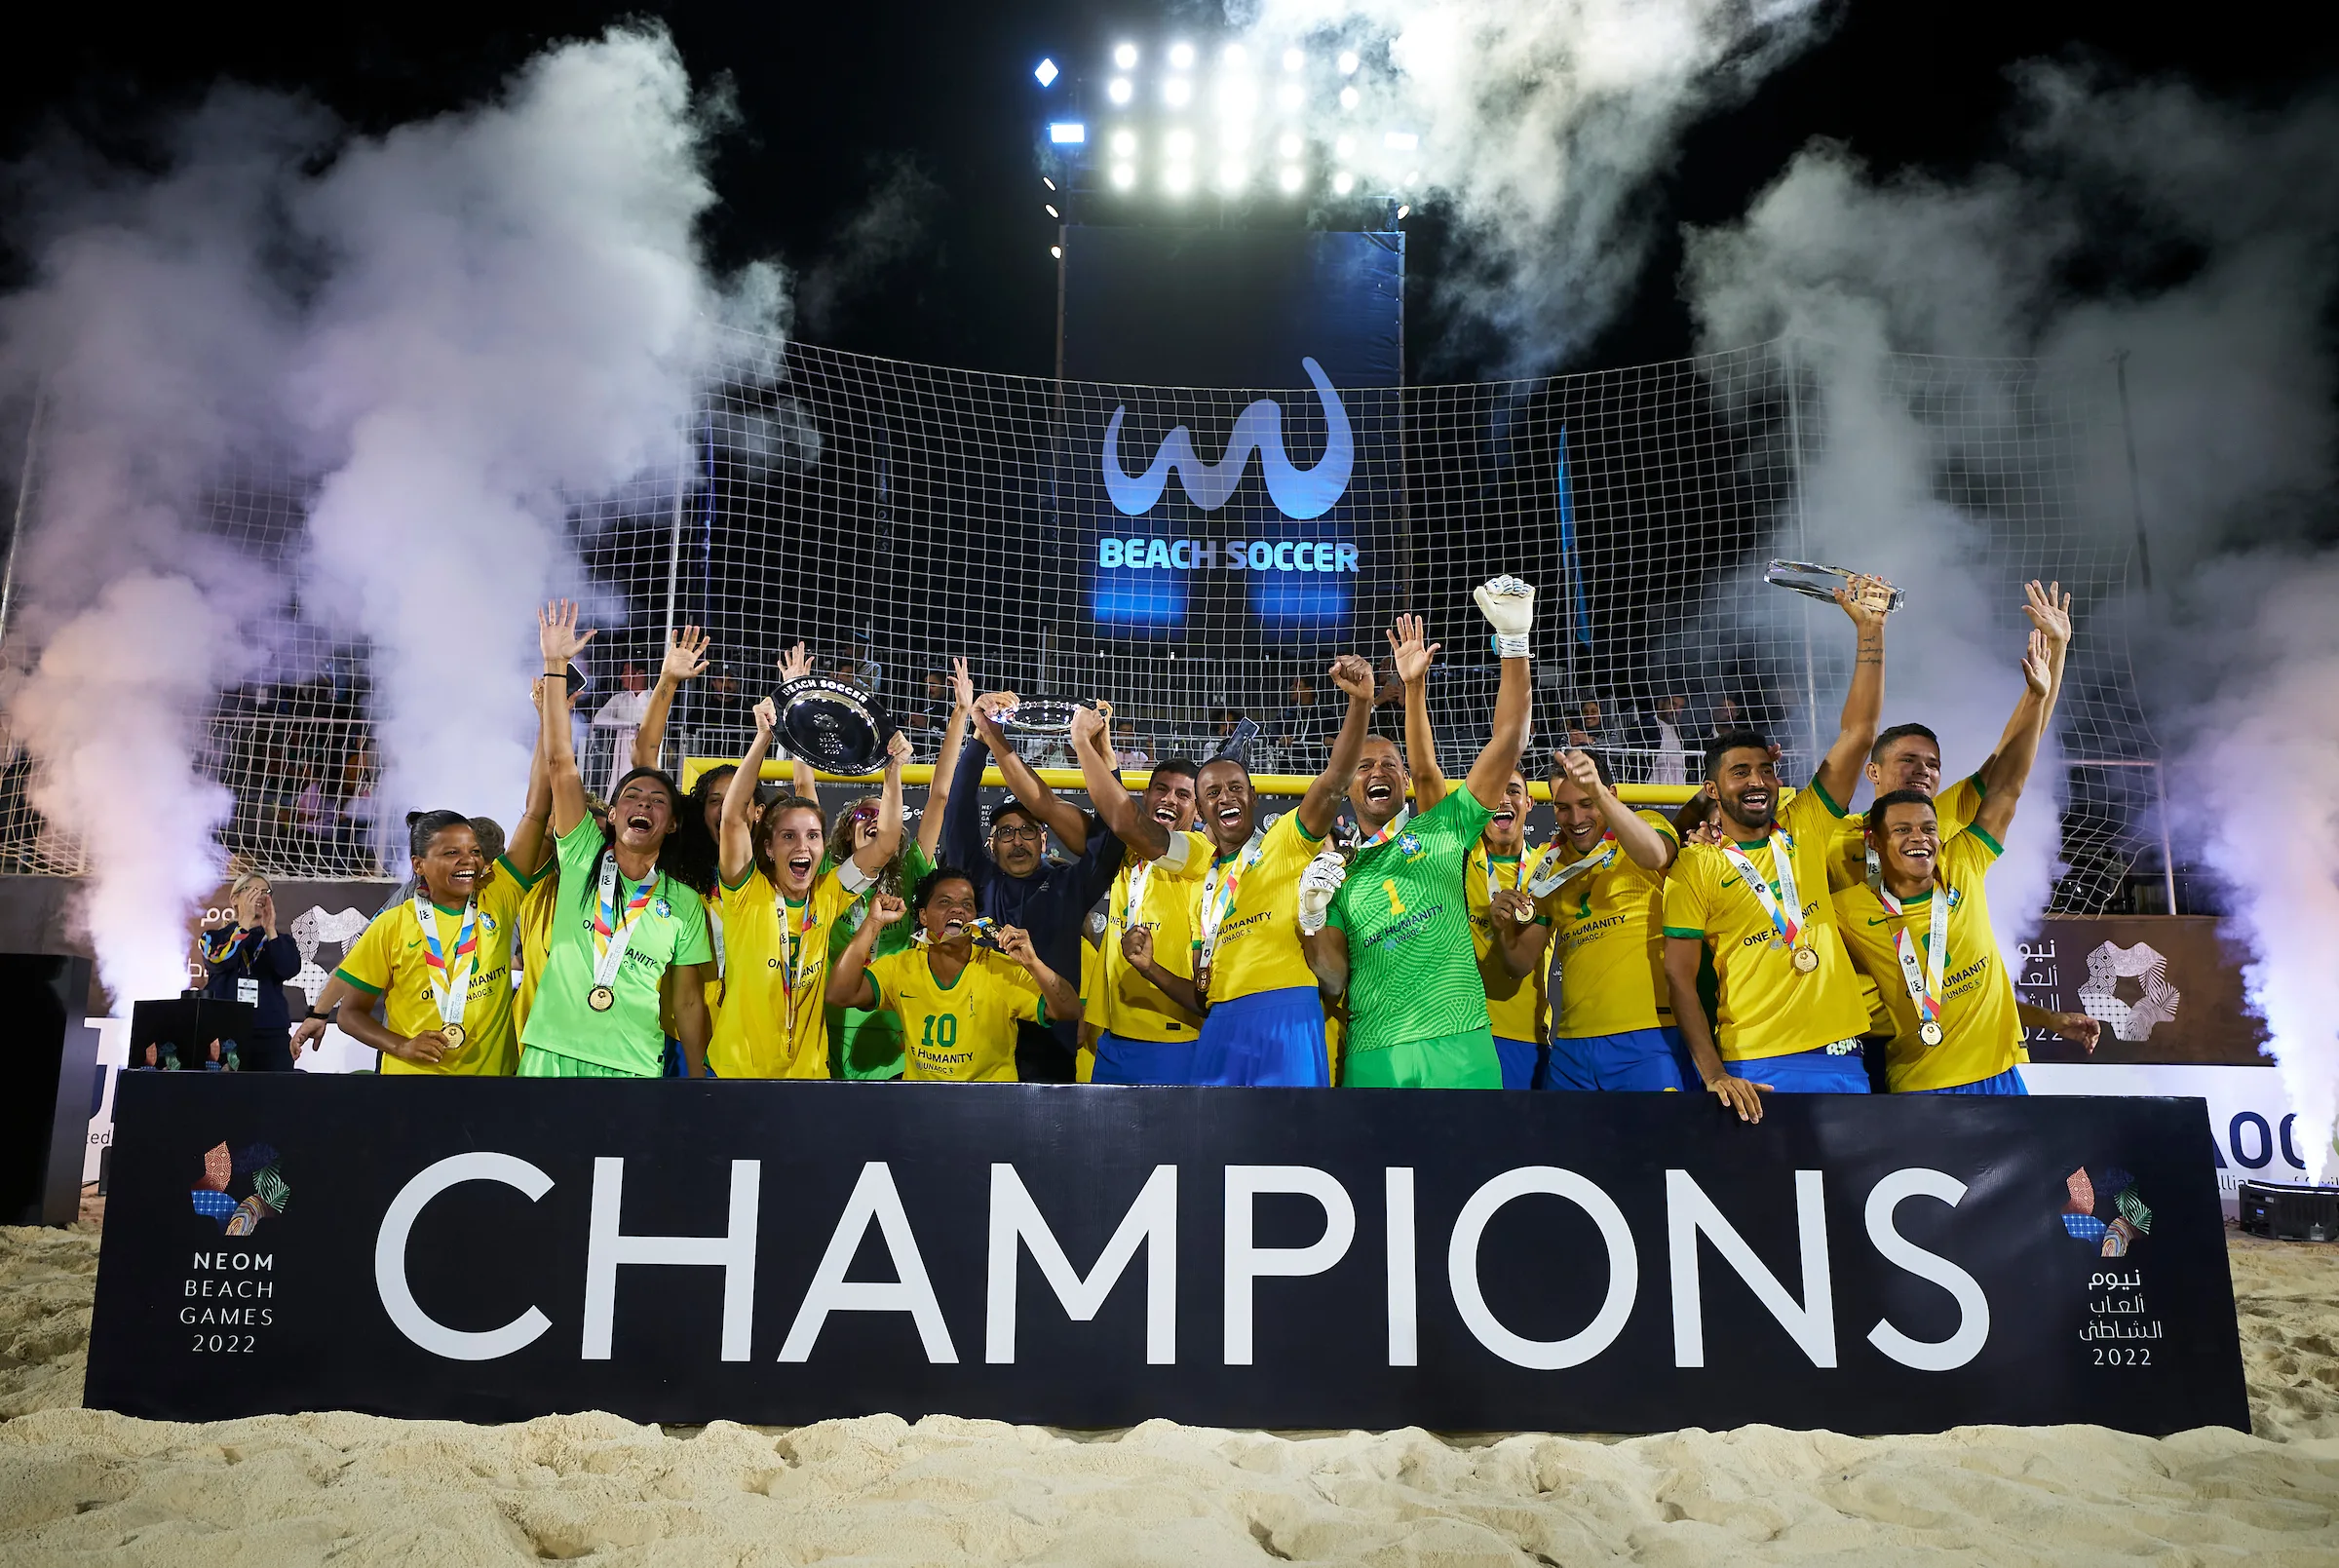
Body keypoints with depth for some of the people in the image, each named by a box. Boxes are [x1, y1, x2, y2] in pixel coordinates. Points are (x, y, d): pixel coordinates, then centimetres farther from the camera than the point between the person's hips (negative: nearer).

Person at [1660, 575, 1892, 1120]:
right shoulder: (1694, 866, -2)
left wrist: (1869, 628, -4)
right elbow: (1679, 976, -5)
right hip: (1752, 1069, -3)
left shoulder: (1803, 829, 8)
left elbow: (1857, 733, 2)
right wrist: (1713, 1074, -15)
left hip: (1840, 1056, 4)